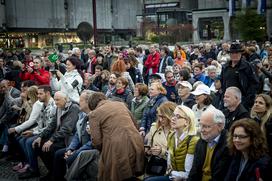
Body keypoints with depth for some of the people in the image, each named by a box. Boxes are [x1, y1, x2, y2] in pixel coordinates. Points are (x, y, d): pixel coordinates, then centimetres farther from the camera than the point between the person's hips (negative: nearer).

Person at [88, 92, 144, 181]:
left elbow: (97, 141, -2)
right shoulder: (121, 104, 18)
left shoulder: (94, 113, 3)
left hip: (117, 150, -5)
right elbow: (134, 124, 23)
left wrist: (104, 150, 16)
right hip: (136, 145, 5)